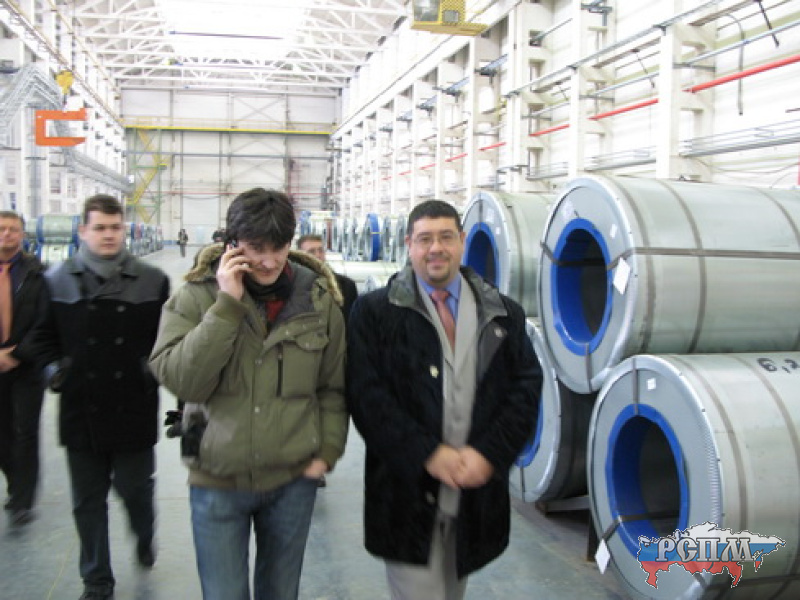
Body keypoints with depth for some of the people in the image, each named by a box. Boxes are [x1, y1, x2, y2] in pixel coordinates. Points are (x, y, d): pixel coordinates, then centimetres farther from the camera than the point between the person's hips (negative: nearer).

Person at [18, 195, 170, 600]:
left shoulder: (152, 281, -3)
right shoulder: (58, 280, 2)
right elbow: (40, 334, 11)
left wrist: (154, 369, -7)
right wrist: (53, 368, -3)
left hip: (134, 411, -2)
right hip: (81, 410, 2)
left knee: (135, 488, 8)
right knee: (88, 501, 12)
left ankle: (144, 537, 43)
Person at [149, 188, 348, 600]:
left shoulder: (319, 298, -2)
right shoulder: (197, 295, -8)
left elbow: (334, 388, 7)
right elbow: (181, 380, -21)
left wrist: (327, 452, 0)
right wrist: (228, 304, -23)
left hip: (294, 481, 2)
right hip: (217, 482, -1)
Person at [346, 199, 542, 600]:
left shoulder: (504, 314, 5)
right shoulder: (375, 311, -4)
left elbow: (526, 386, 2)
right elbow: (365, 394, -10)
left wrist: (488, 454, -11)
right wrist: (428, 455, -17)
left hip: (478, 494, 4)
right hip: (408, 491, -3)